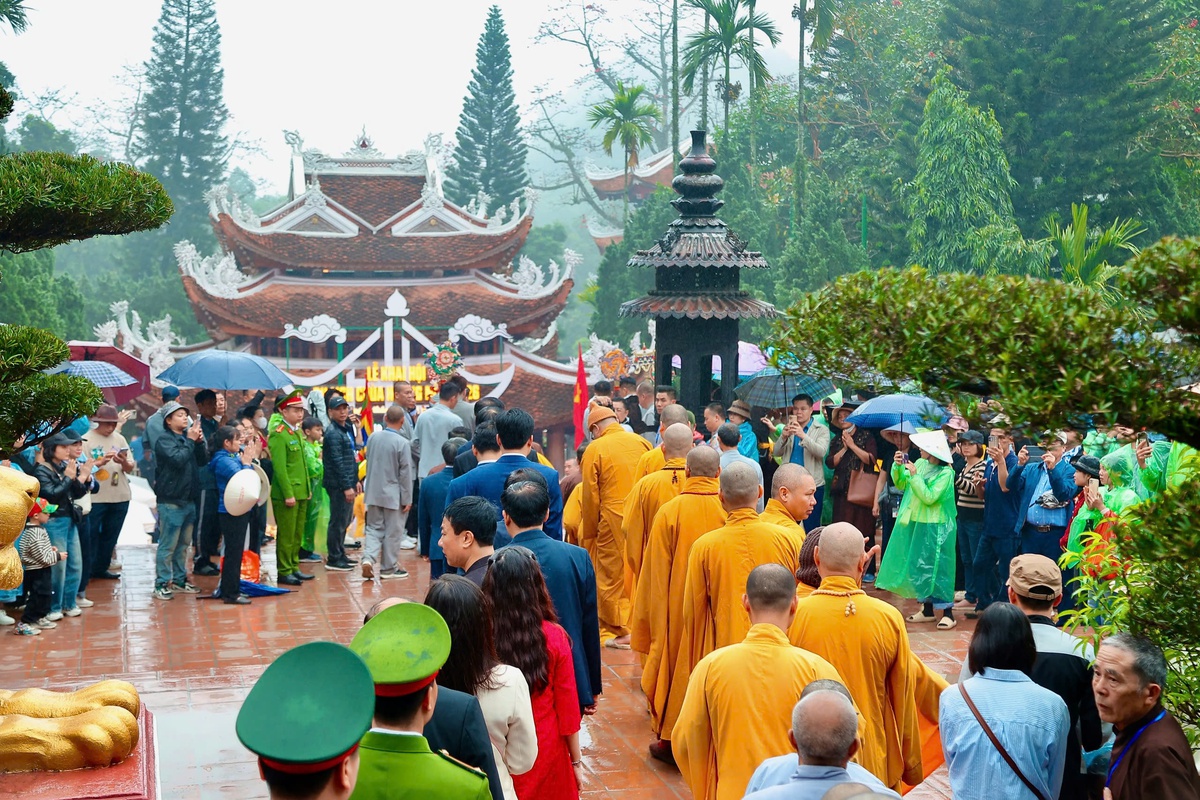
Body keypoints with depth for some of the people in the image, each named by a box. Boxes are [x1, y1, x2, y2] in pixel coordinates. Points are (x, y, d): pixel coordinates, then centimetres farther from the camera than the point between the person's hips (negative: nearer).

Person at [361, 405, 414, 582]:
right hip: (392, 494, -5)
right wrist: (407, 499, -6)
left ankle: (368, 558, -9)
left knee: (374, 528, 13)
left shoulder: (373, 437, -1)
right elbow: (405, 473, -13)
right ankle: (388, 568, 14)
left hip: (373, 492, 5)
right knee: (392, 531, 7)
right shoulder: (402, 443, -16)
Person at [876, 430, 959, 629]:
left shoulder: (946, 473, -15)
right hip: (915, 522, 7)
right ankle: (927, 610, 21)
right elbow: (901, 485, 11)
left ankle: (948, 613, -3)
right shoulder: (920, 463, 5)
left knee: (937, 567, -7)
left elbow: (929, 498, -22)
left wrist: (915, 475, -22)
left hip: (935, 527, -7)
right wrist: (898, 467, -5)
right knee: (920, 566, 11)